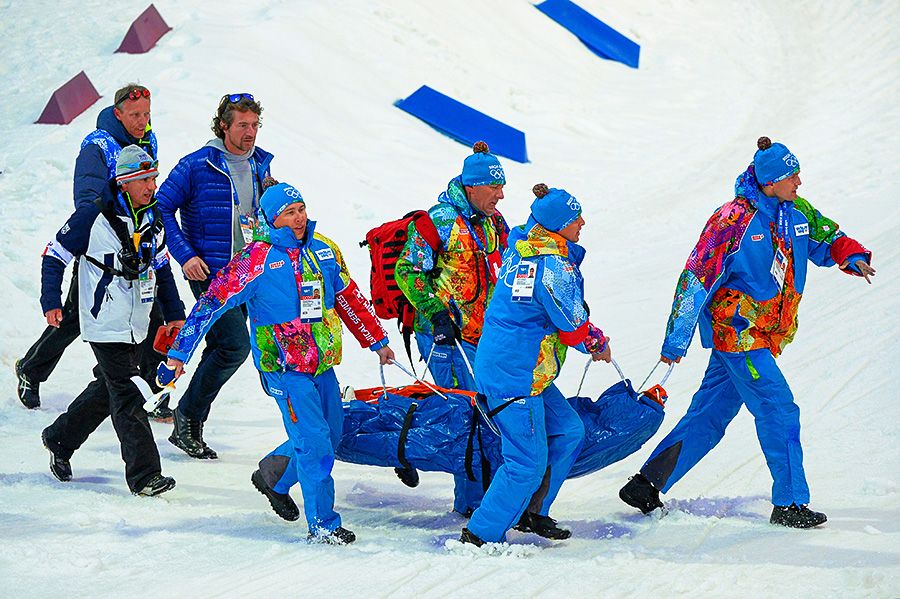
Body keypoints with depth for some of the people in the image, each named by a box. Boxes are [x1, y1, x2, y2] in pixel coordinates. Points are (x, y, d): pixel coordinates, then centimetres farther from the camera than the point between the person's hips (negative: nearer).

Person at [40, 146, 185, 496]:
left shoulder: (153, 220, 7)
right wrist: (51, 302, -14)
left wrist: (174, 314, 19)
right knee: (128, 395, -9)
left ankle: (60, 440, 36)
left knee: (108, 388, 17)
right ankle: (144, 475, -7)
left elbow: (161, 268, 20)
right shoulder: (94, 217, -14)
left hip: (136, 326, 7)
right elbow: (55, 255, -5)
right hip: (105, 325, -7)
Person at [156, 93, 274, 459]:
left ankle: (189, 429, 19)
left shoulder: (260, 165, 10)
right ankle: (187, 416, -3)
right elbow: (162, 208, -6)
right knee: (235, 345, -17)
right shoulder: (196, 166, -8)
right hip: (209, 272, -6)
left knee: (220, 349, 8)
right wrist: (185, 254, -13)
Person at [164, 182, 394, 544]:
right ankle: (322, 524, -1)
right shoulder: (257, 259, -11)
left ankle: (273, 478, 38)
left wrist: (377, 341, 25)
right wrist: (180, 352, -13)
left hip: (322, 363, 7)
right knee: (314, 440, -11)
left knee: (331, 435, 14)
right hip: (284, 367, -7)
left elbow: (349, 297, 20)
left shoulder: (322, 250, 7)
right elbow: (213, 303, -11)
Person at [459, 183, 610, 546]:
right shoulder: (554, 266, -21)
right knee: (528, 463, -5)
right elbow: (574, 329, -15)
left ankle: (531, 513, 26)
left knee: (568, 431, 19)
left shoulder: (520, 245, 6)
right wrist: (599, 344, 7)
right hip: (515, 376, -10)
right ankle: (480, 535, 0)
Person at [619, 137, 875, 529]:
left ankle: (647, 485, 19)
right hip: (735, 330, -8)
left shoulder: (798, 213, 5)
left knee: (710, 415, 11)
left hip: (764, 337, 8)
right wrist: (675, 341, -14)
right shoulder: (734, 220, -16)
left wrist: (851, 255, -6)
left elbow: (825, 240, 20)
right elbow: (696, 279, -14)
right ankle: (790, 504, -5)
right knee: (778, 409, -11)